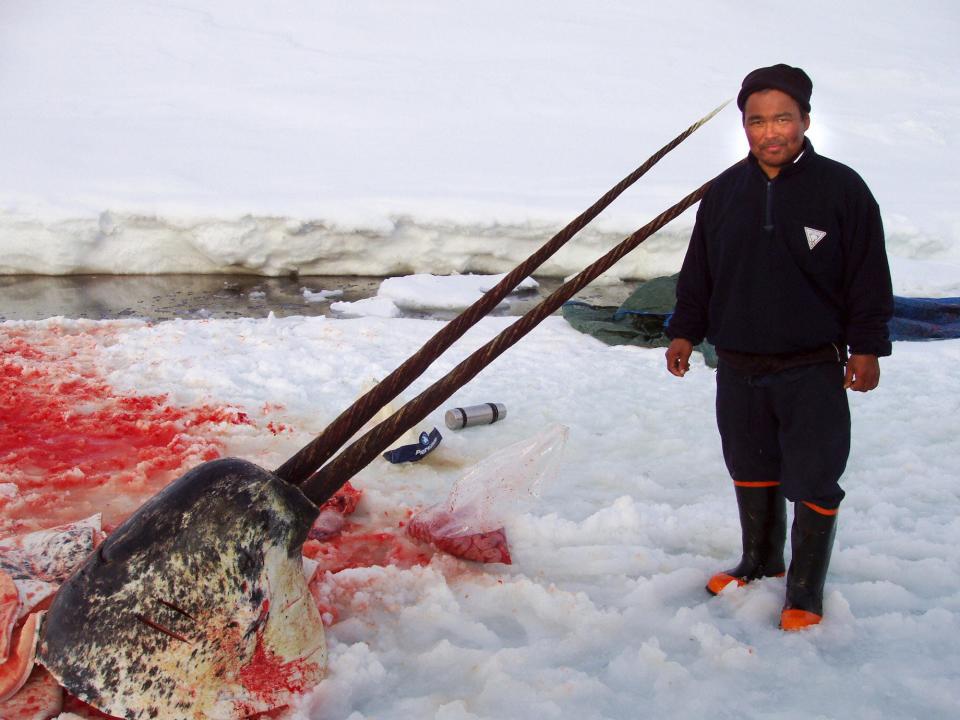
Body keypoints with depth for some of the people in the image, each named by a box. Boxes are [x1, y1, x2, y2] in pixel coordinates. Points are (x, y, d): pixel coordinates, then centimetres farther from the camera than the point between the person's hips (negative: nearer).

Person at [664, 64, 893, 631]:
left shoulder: (841, 188, -6)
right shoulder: (726, 191, 4)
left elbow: (869, 277, -3)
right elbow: (698, 273, 12)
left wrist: (867, 347, -5)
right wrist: (685, 332, 9)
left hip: (813, 370, -4)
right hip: (738, 368, 4)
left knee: (813, 480, 2)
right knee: (751, 470, 18)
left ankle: (805, 591, 18)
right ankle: (761, 562, 38)